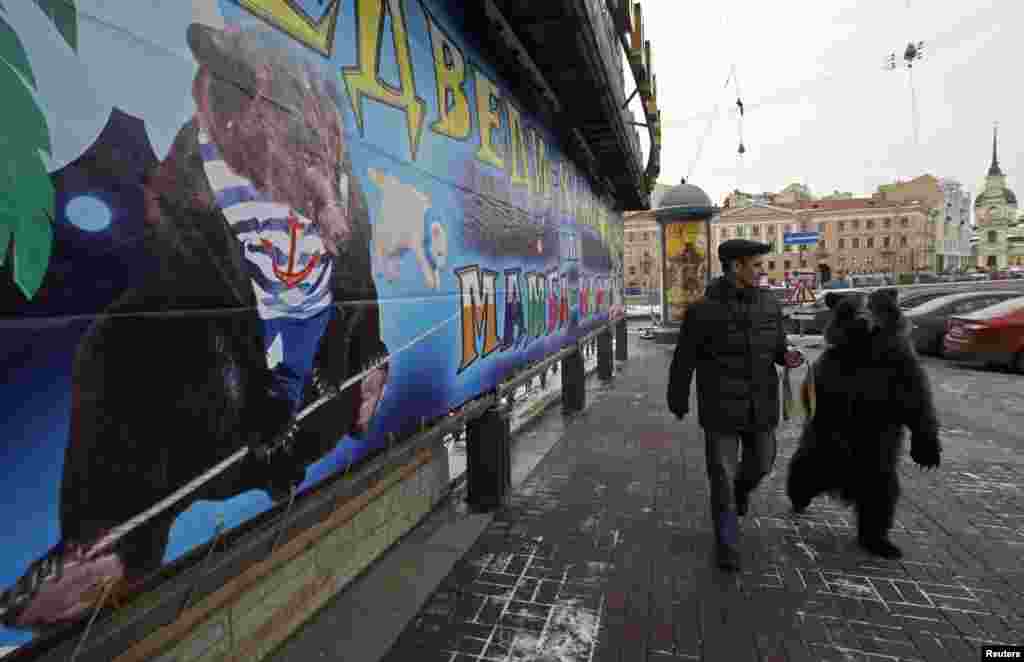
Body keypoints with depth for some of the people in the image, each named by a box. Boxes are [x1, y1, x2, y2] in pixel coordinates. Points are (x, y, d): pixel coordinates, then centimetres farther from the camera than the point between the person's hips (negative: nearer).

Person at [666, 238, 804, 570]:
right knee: (722, 476, 3)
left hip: (760, 404, 5)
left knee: (762, 461, 21)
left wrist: (788, 357, -13)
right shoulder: (703, 310, -16)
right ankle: (725, 542, 24)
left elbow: (777, 345, 11)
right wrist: (678, 402, 1)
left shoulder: (768, 303, -2)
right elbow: (684, 361, -7)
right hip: (720, 406, -4)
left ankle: (742, 486, 57)